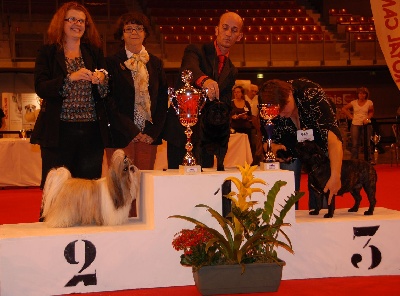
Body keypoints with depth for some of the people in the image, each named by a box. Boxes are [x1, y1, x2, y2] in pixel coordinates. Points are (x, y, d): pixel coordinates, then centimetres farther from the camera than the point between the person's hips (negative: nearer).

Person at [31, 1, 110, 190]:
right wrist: (71, 78, -20)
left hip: (92, 132, 3)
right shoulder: (48, 53, 6)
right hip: (59, 131, -2)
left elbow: (107, 93, 12)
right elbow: (40, 88, -7)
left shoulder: (95, 52, 14)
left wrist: (101, 81, -11)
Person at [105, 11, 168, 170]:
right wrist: (131, 132, -9)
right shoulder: (112, 63, 1)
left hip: (149, 137, 3)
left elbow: (163, 101, 10)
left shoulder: (156, 63, 13)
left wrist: (153, 132, -2)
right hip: (121, 138, -3)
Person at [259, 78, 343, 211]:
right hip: (289, 145, 2)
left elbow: (333, 134, -45)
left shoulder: (311, 94, -38)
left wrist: (335, 176, -53)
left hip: (318, 140, -2)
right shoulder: (266, 108, -26)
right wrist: (274, 147, -35)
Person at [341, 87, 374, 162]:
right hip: (355, 125, 0)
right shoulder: (353, 102, 2)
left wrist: (367, 118, -11)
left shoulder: (369, 102, 1)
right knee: (355, 144, -1)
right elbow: (344, 109, 8)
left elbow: (371, 112, 7)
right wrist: (350, 116, 1)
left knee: (367, 143, 5)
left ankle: (369, 160, 13)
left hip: (366, 125, 0)